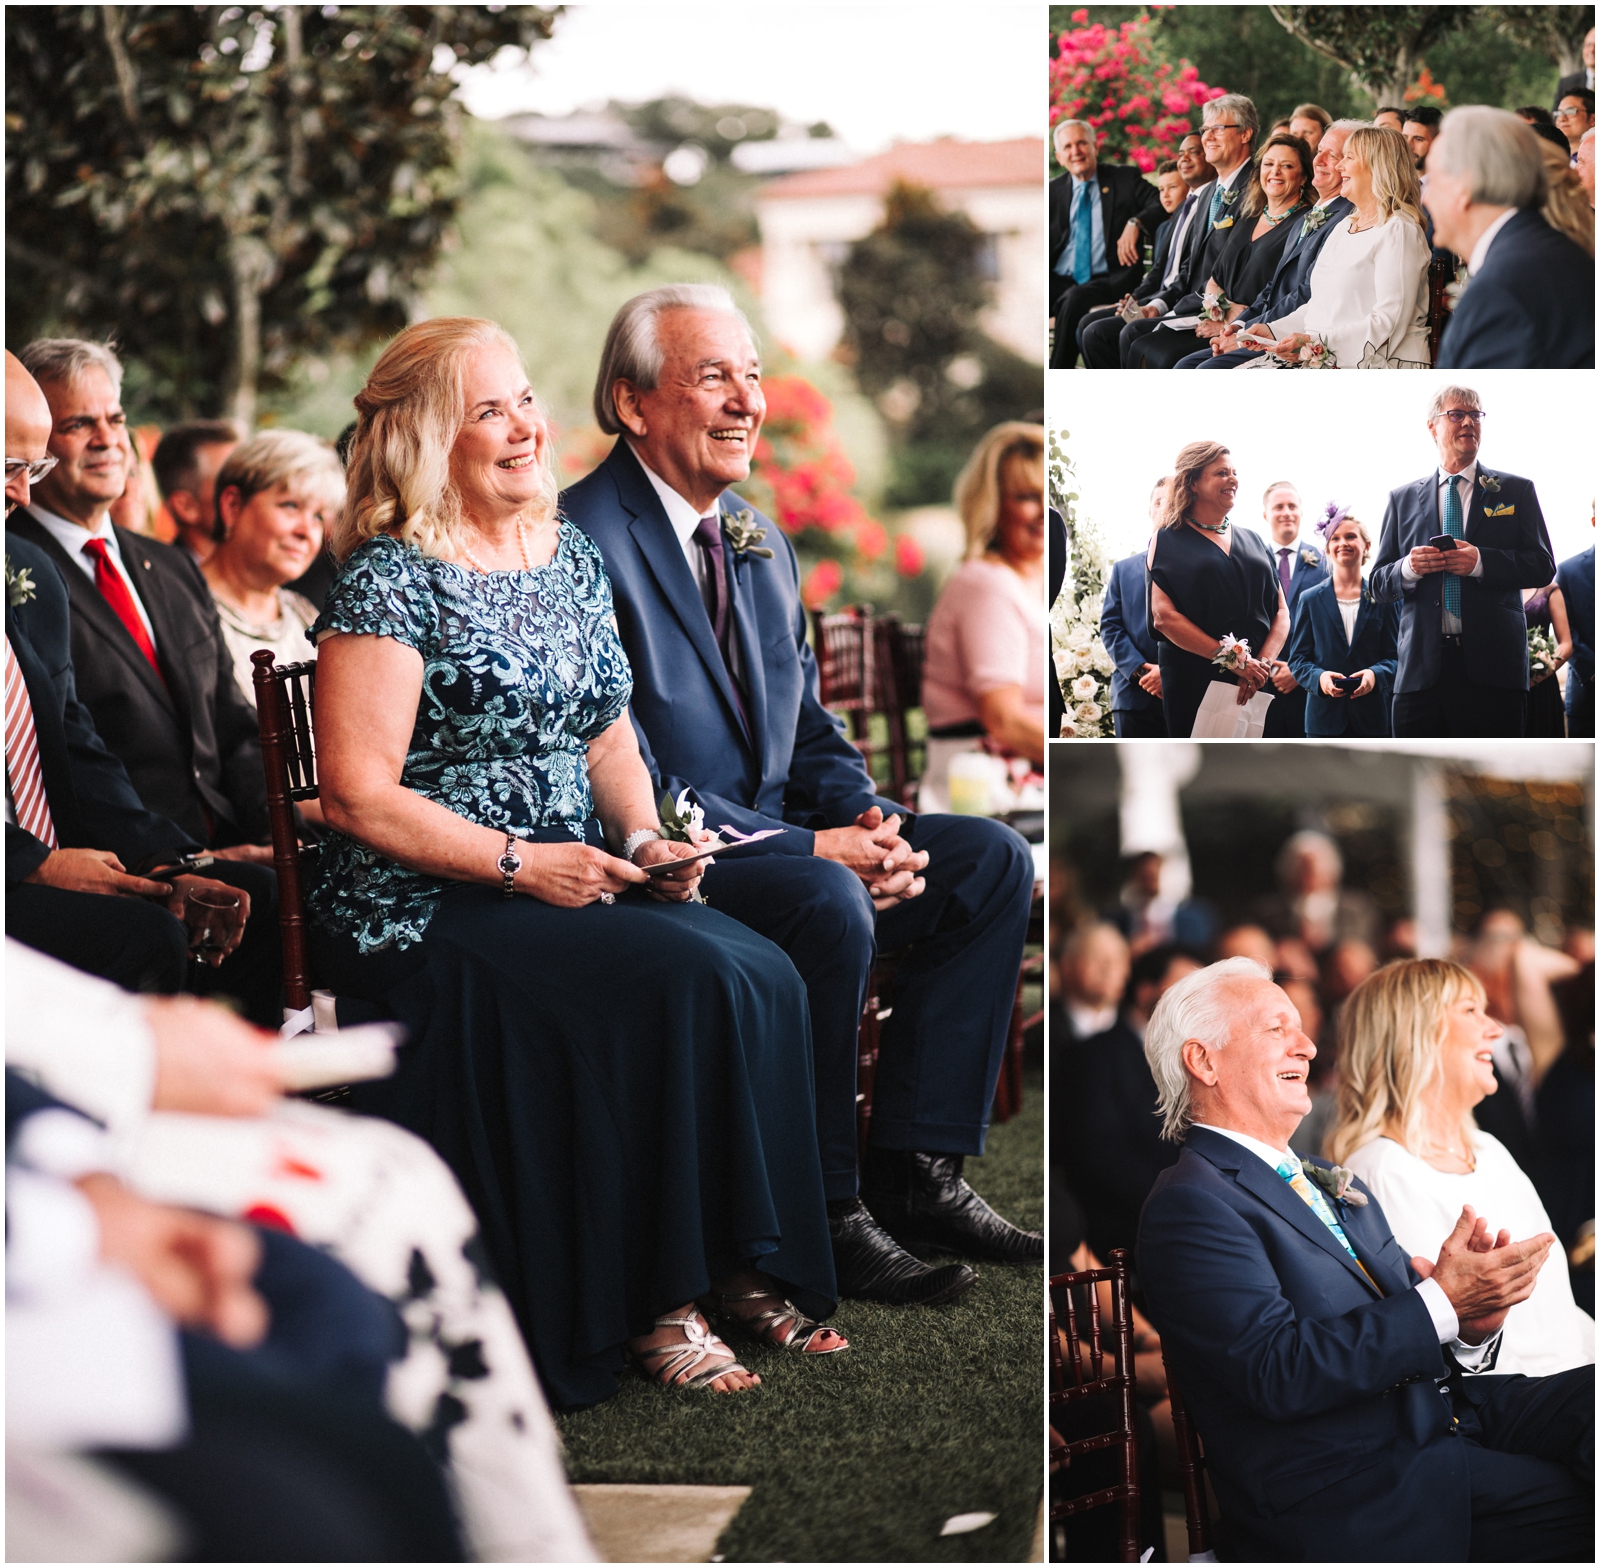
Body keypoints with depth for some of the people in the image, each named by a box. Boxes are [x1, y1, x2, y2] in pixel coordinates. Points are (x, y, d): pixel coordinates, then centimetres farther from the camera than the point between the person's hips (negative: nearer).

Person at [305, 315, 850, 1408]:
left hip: (575, 877, 7)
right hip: (428, 908, -7)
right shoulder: (389, 581, -9)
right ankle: (651, 1304, -16)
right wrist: (522, 864, -18)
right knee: (688, 984, -27)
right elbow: (359, 796, -14)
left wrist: (646, 842, 0)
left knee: (766, 978, -18)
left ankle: (738, 1265, -7)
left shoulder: (570, 555, 14)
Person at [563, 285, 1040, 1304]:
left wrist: (867, 819, -6)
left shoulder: (760, 544, 14)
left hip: (781, 834, 9)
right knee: (826, 905, -34)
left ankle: (915, 1171, -2)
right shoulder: (585, 544, -14)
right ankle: (820, 1212, -18)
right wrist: (809, 847, -22)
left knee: (991, 859, -4)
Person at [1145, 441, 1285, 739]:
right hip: (1194, 682, -4)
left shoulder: (1252, 542, 18)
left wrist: (1262, 664, -9)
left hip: (1256, 687, 4)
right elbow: (1164, 616, -10)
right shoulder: (1169, 541, 3)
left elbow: (1281, 612, 11)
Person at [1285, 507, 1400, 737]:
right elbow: (1298, 659, 9)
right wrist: (1318, 677, -12)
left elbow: (1395, 655, 6)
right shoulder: (1310, 600, 11)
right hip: (1324, 716, 1)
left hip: (1372, 716, 0)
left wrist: (1376, 674, -15)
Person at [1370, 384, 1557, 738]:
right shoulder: (1402, 499, 16)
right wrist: (1408, 569, -9)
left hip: (1492, 668, -1)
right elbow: (1378, 586, 13)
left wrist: (1481, 562, -14)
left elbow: (1543, 566, 2)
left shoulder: (1517, 491, 12)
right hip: (1421, 666, 1)